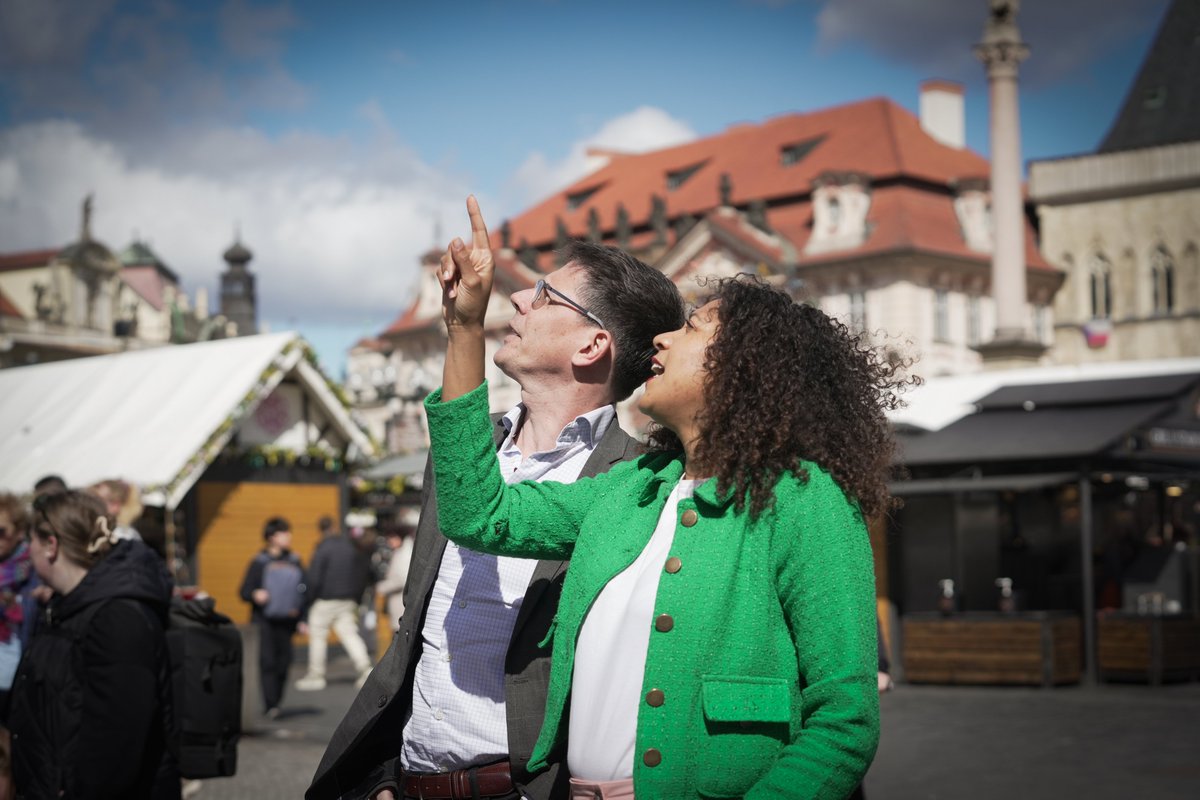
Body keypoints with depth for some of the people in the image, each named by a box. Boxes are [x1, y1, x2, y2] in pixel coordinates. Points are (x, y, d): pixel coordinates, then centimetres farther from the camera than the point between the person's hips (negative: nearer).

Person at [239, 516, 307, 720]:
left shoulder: (295, 562, 11)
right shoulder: (259, 563, 0)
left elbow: (302, 593, 16)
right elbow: (244, 591, 0)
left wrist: (301, 619, 11)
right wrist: (255, 595, -21)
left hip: (286, 621, 4)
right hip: (264, 621, -4)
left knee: (283, 663, 2)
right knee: (267, 661, -11)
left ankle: (275, 702, 15)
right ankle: (270, 705, -12)